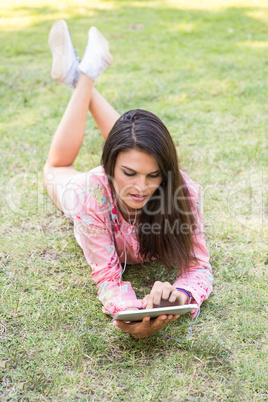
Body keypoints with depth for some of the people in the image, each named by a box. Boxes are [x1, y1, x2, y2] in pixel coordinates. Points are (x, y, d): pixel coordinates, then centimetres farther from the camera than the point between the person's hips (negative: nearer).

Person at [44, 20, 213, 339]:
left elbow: (198, 265, -37)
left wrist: (179, 294, -61)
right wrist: (132, 313, -65)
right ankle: (83, 75, 35)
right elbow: (107, 277, -43)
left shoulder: (183, 191, -46)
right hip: (98, 210, 0)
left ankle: (83, 75, 34)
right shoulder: (92, 194, -49)